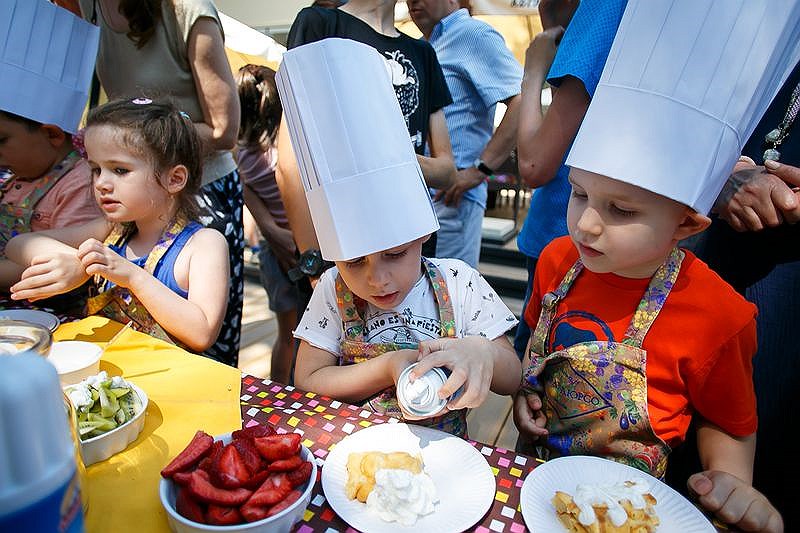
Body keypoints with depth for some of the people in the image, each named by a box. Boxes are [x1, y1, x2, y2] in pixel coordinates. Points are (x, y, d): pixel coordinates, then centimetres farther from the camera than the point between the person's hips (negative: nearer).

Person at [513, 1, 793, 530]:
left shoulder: (716, 317, -18)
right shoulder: (558, 259, -8)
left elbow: (729, 425, -1)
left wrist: (732, 482, -17)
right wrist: (525, 390, -4)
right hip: (535, 464, 1)